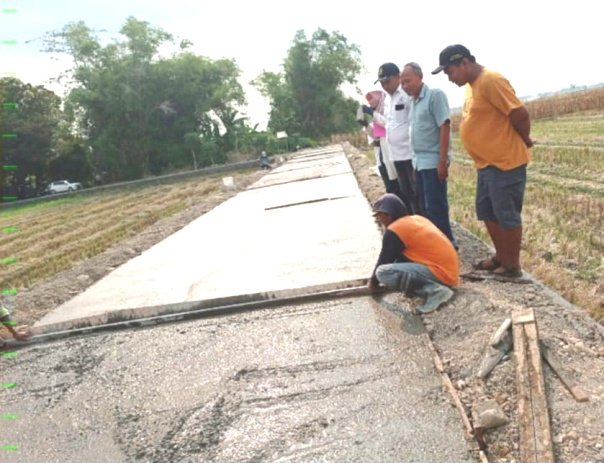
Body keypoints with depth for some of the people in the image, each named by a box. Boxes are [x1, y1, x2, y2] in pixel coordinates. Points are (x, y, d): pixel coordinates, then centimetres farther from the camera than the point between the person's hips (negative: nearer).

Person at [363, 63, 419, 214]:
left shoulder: (408, 94, -12)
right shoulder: (388, 98, 15)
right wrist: (372, 113, 21)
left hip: (411, 152, -9)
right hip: (397, 153, 9)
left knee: (417, 192, -2)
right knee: (405, 192, 16)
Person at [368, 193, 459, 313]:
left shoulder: (394, 231, -9)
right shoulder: (418, 219, 17)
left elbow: (384, 261, 0)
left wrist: (373, 282, 18)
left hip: (441, 274, -9)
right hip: (449, 270, 10)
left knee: (383, 273, -17)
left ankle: (433, 290, -15)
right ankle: (432, 286, 8)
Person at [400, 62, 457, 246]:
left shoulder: (435, 95, -10)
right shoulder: (413, 100, 14)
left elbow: (445, 127, -15)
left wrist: (442, 160, -20)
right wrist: (416, 161, 15)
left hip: (433, 162, -8)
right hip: (420, 162, 8)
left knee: (435, 207, -4)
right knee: (425, 207, 12)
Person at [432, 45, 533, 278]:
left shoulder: (491, 81, -19)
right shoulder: (473, 84, 12)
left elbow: (519, 113, -21)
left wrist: (524, 140, -5)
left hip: (505, 162, -10)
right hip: (486, 163, 10)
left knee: (506, 214, 0)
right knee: (487, 212, 17)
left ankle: (513, 265, 13)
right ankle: (501, 256, 30)